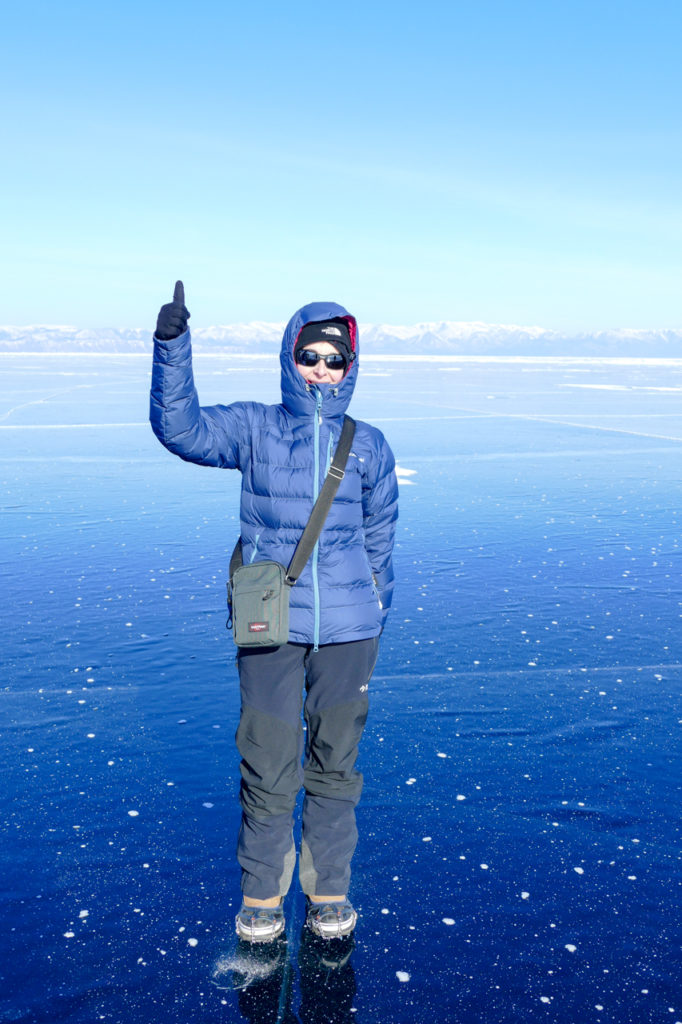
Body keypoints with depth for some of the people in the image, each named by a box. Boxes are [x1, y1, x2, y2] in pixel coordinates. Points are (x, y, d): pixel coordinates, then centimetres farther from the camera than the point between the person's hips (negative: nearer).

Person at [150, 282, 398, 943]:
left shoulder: (369, 446, 6)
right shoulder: (254, 429, 2)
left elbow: (379, 540, 13)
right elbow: (178, 427, -13)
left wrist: (374, 616, 18)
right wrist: (172, 343, -24)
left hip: (347, 628, 1)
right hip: (271, 625, -1)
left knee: (335, 763, 11)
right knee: (267, 764, 4)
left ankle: (328, 891, 29)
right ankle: (261, 894, 25)